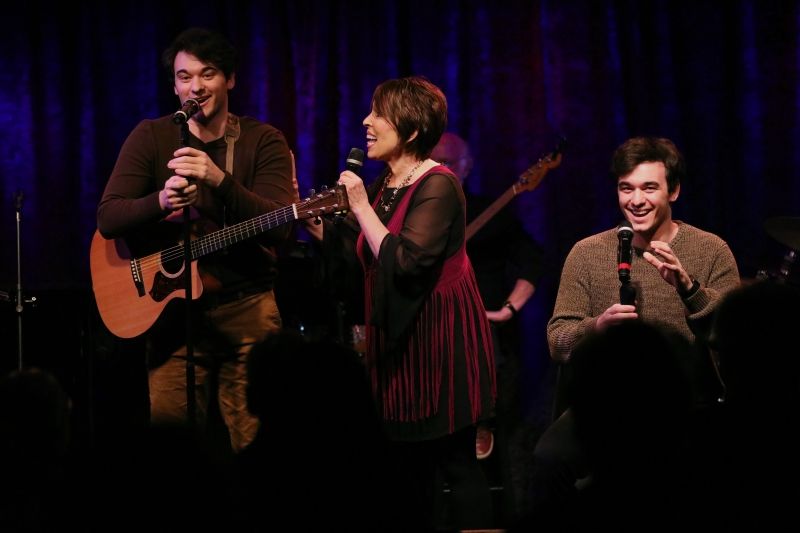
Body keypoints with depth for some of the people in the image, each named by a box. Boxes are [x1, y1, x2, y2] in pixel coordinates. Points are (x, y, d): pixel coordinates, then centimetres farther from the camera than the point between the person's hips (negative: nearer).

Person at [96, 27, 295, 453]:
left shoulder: (263, 141, -1)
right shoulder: (151, 137, 3)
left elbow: (279, 226, -15)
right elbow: (107, 219, -7)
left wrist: (220, 181, -31)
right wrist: (161, 201, -28)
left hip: (248, 309, -1)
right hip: (174, 307, 1)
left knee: (253, 445, -2)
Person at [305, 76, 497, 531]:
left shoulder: (437, 186, -16)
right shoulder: (384, 186, 11)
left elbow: (403, 262, -26)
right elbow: (347, 248, 14)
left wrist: (361, 207, -21)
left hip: (440, 339, -9)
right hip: (398, 338, 9)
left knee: (456, 462, -5)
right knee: (407, 463, 12)